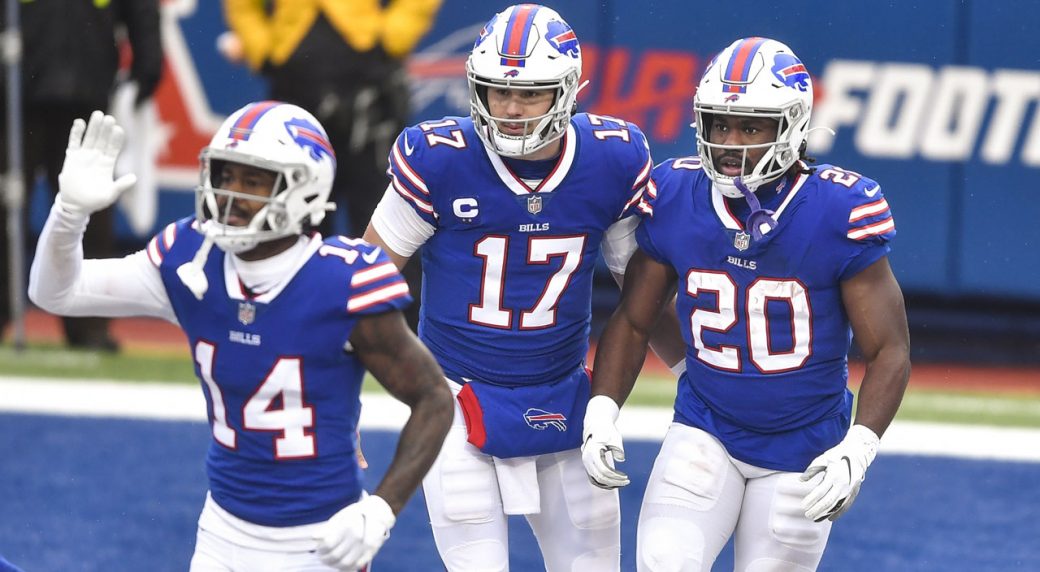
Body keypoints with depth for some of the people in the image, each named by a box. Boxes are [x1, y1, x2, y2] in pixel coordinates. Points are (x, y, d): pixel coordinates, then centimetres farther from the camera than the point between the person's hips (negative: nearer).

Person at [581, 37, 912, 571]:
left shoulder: (840, 212, -16)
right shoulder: (675, 199, -7)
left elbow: (889, 351, -11)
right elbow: (632, 321, 6)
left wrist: (857, 450, -23)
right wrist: (601, 411, -7)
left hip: (801, 456, -1)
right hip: (704, 434, 1)